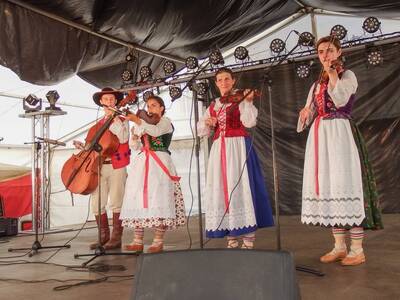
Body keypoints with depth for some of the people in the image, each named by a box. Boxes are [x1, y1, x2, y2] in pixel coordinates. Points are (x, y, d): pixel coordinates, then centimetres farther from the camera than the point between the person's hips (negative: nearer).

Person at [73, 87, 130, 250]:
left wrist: (115, 119, -14)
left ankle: (116, 238, 4)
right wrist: (83, 146, 2)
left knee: (115, 203, -5)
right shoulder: (98, 124, 19)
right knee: (97, 203, 1)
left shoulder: (122, 120, 4)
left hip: (117, 166, -5)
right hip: (99, 166, 5)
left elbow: (123, 139, -16)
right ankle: (103, 236, 13)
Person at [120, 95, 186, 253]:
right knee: (138, 199, -4)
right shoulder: (144, 123, 26)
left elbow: (155, 130, -16)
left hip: (159, 162, -5)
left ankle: (158, 241, -9)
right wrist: (135, 134, 0)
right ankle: (138, 241, -2)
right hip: (142, 163, 6)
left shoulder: (165, 121, 8)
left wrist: (137, 121, -24)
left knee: (158, 198, -13)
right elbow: (134, 146, 19)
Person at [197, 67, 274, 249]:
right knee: (221, 190, 1)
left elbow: (249, 122, -11)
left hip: (238, 147, -5)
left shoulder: (240, 99, 5)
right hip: (219, 149, 5)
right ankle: (232, 241, 10)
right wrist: (208, 123, -3)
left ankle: (248, 242, -5)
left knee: (241, 187, -11)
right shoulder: (213, 106, 18)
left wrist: (248, 102, -21)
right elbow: (201, 131, 17)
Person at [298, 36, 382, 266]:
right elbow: (308, 114, 21)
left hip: (340, 133, -6)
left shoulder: (348, 75, 4)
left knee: (345, 184, -10)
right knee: (327, 186, 4)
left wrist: (332, 74, -14)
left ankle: (357, 249, -4)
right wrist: (305, 114, 1)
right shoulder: (317, 84, 20)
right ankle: (340, 246, 12)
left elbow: (341, 100, -16)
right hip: (319, 135, 7)